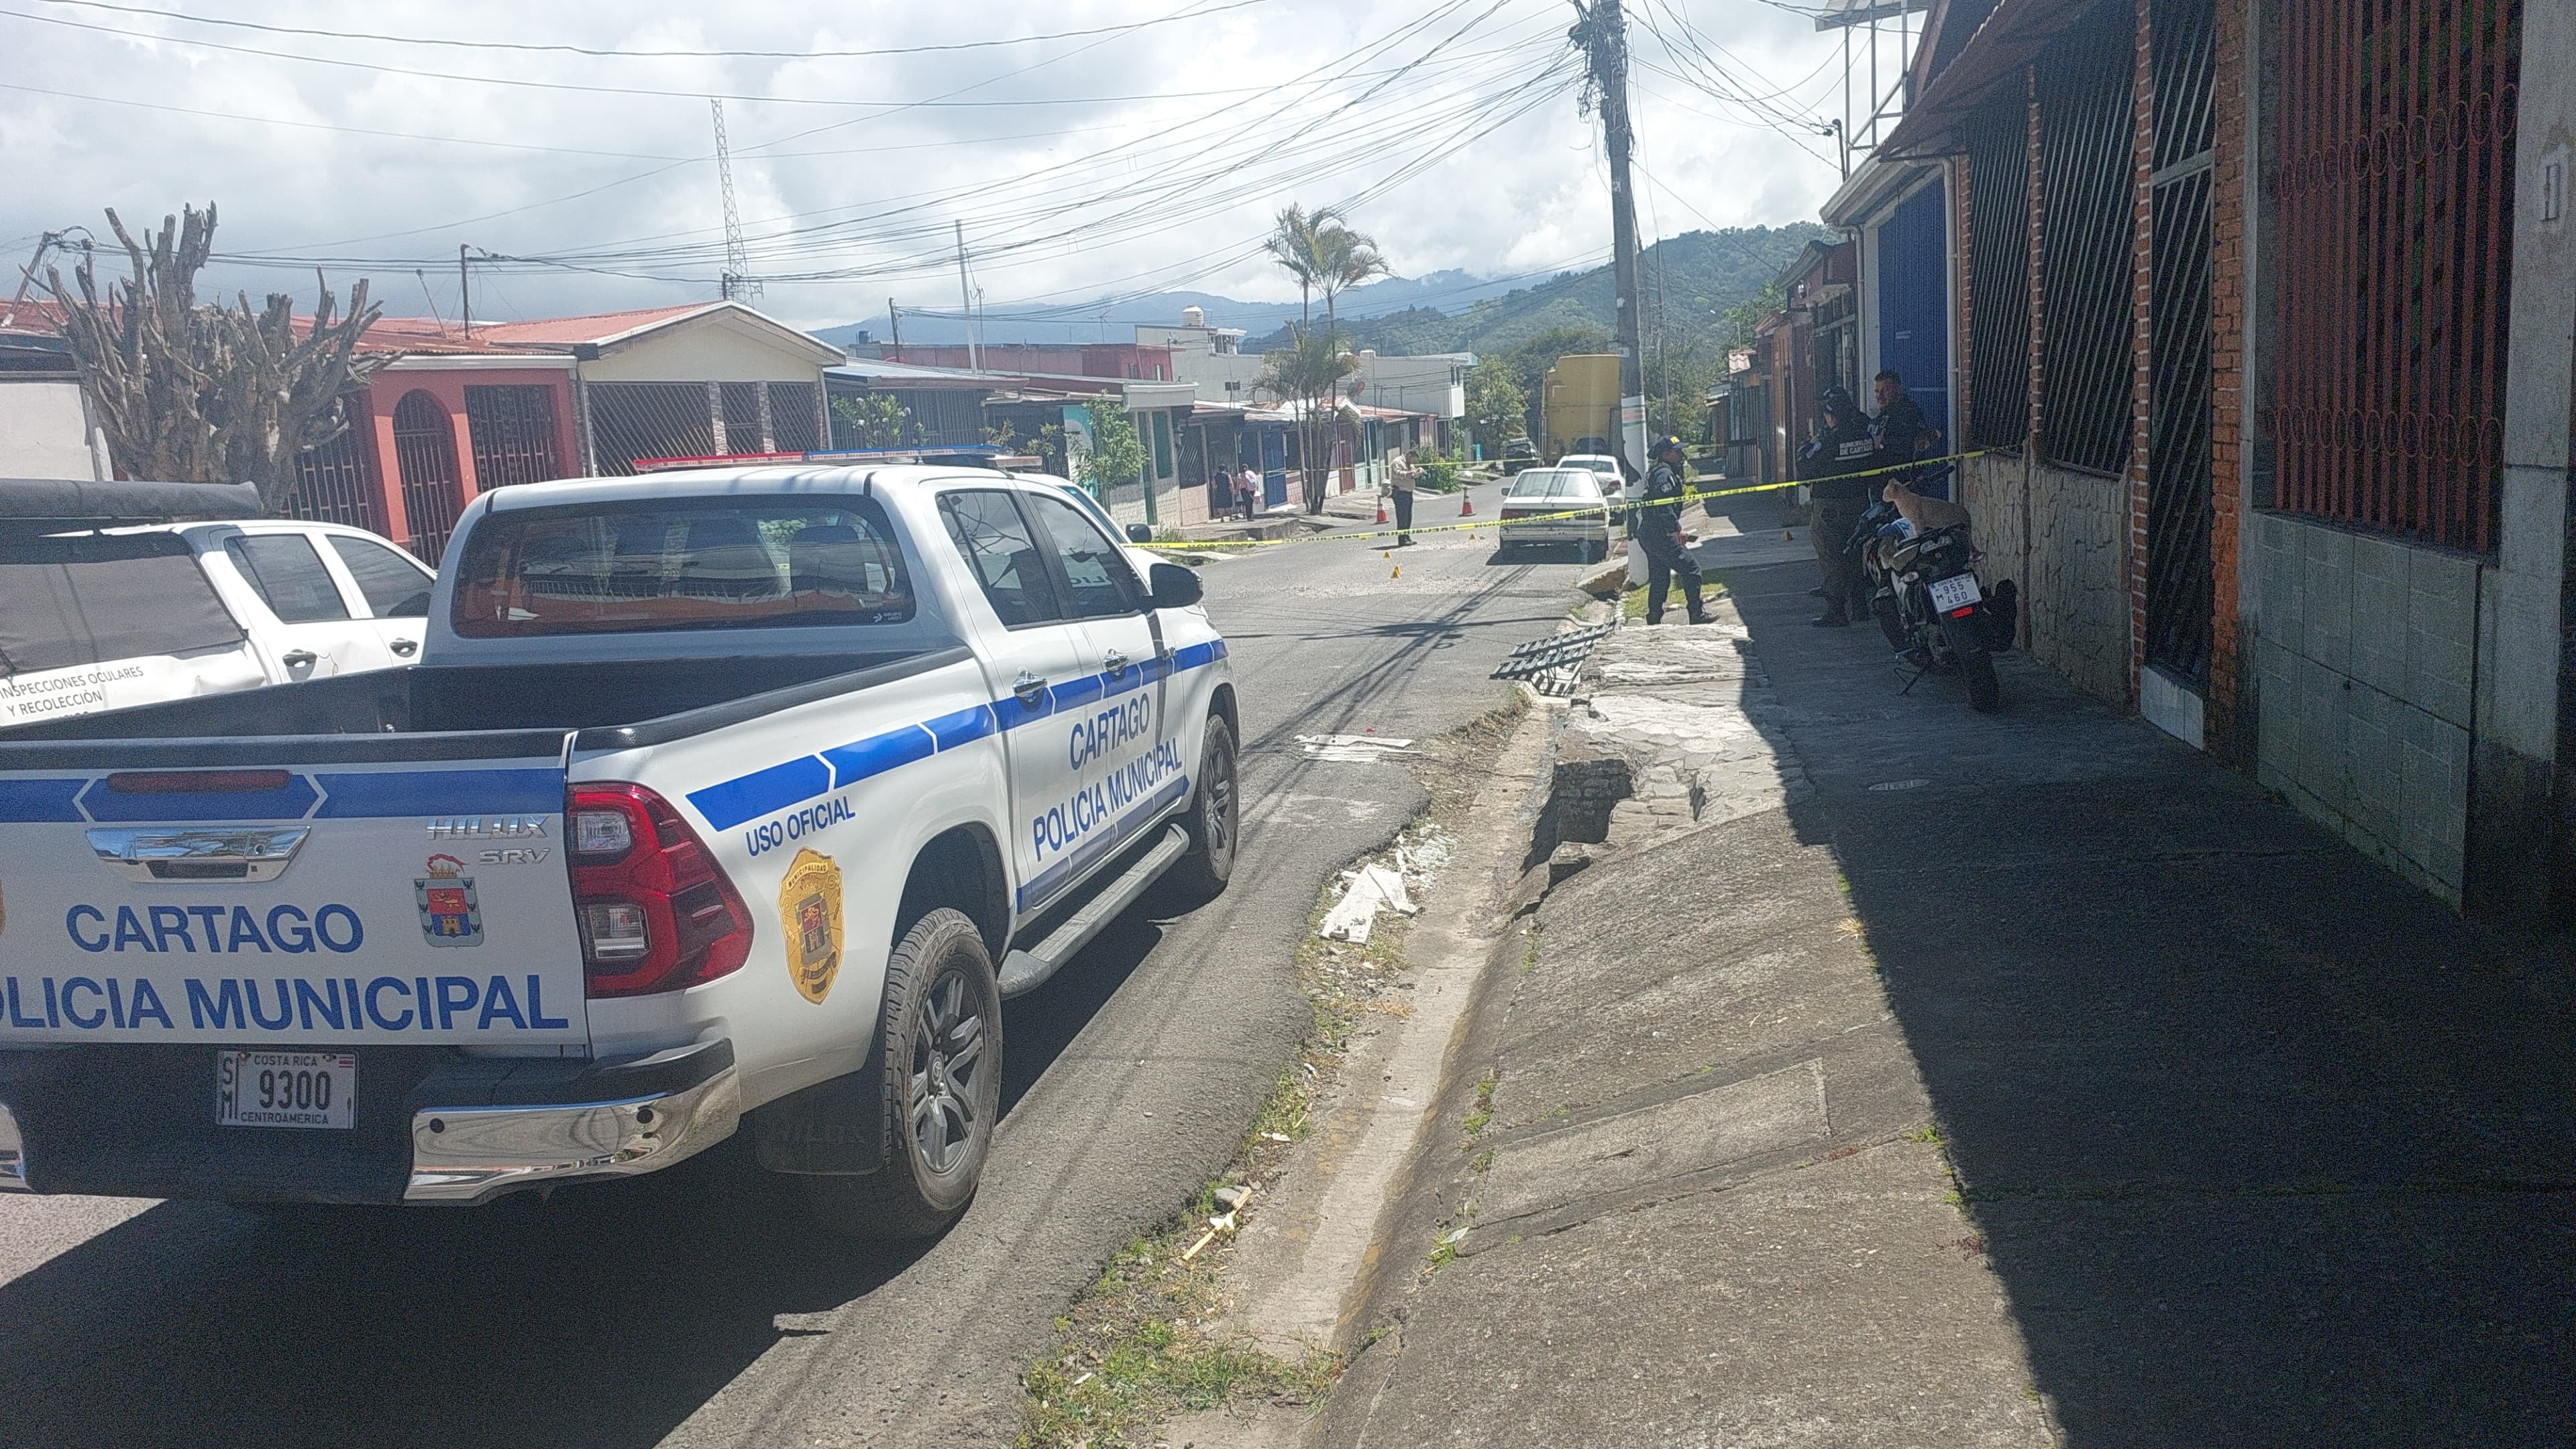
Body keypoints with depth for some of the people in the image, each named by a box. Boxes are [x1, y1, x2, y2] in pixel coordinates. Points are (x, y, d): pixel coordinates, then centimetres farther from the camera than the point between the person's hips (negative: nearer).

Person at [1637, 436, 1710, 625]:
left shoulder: (1654, 473, 19)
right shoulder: (1665, 474, -15)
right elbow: (1665, 506, -23)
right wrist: (1677, 530, -23)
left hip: (1647, 533, 11)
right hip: (1660, 535, -11)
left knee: (1659, 578, 15)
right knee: (1691, 569, -5)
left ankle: (1654, 618, 17)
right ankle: (1697, 615, -1)